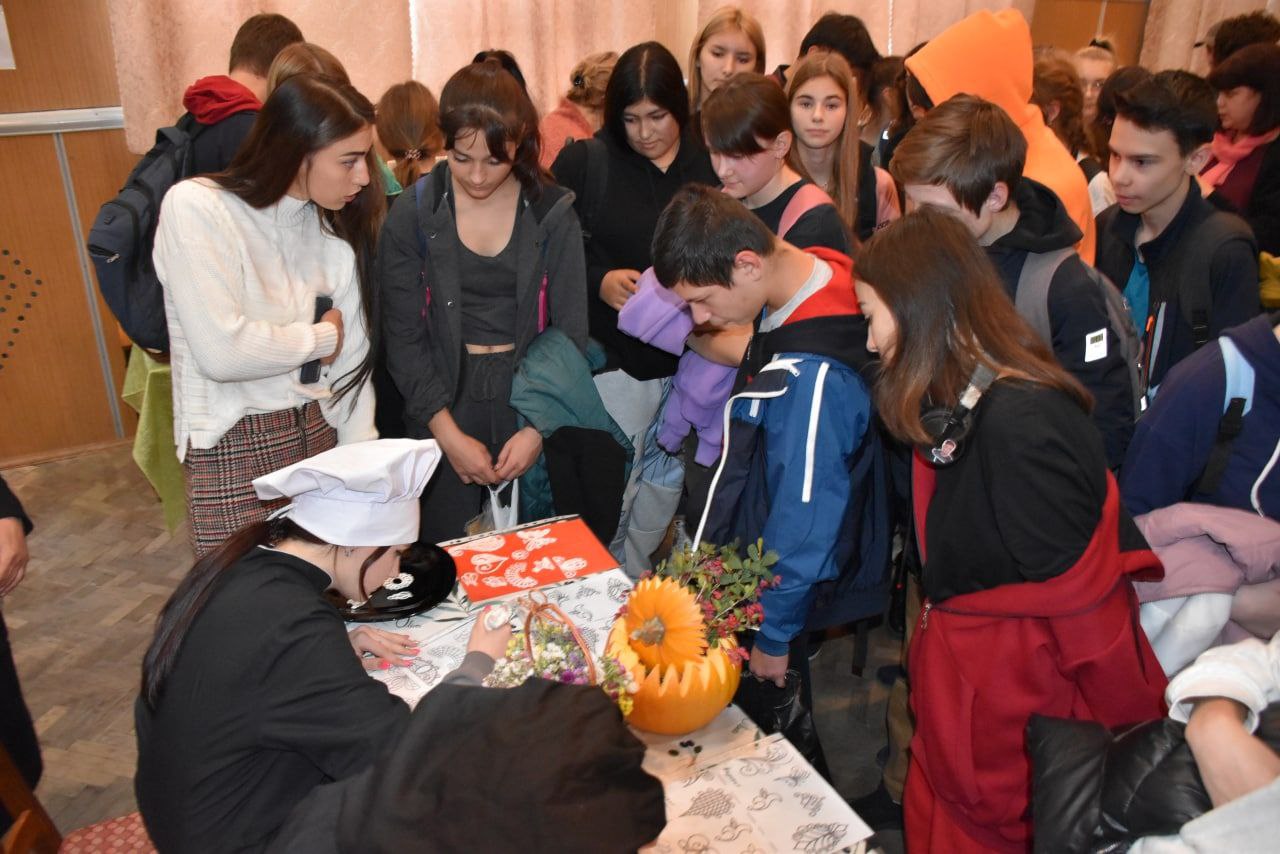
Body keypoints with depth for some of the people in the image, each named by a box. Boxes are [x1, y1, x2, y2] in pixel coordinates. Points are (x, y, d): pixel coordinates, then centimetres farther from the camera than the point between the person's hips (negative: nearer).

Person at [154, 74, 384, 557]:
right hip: (234, 447, -4)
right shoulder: (196, 207, -12)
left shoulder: (335, 229, 3)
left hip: (321, 432, 5)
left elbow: (351, 362, 1)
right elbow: (222, 351, -22)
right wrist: (321, 336, -8)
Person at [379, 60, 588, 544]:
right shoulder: (412, 216, -2)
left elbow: (572, 332, -2)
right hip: (445, 401, 0)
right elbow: (403, 338, -3)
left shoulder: (552, 214, -1)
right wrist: (448, 432, -10)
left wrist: (539, 429, -11)